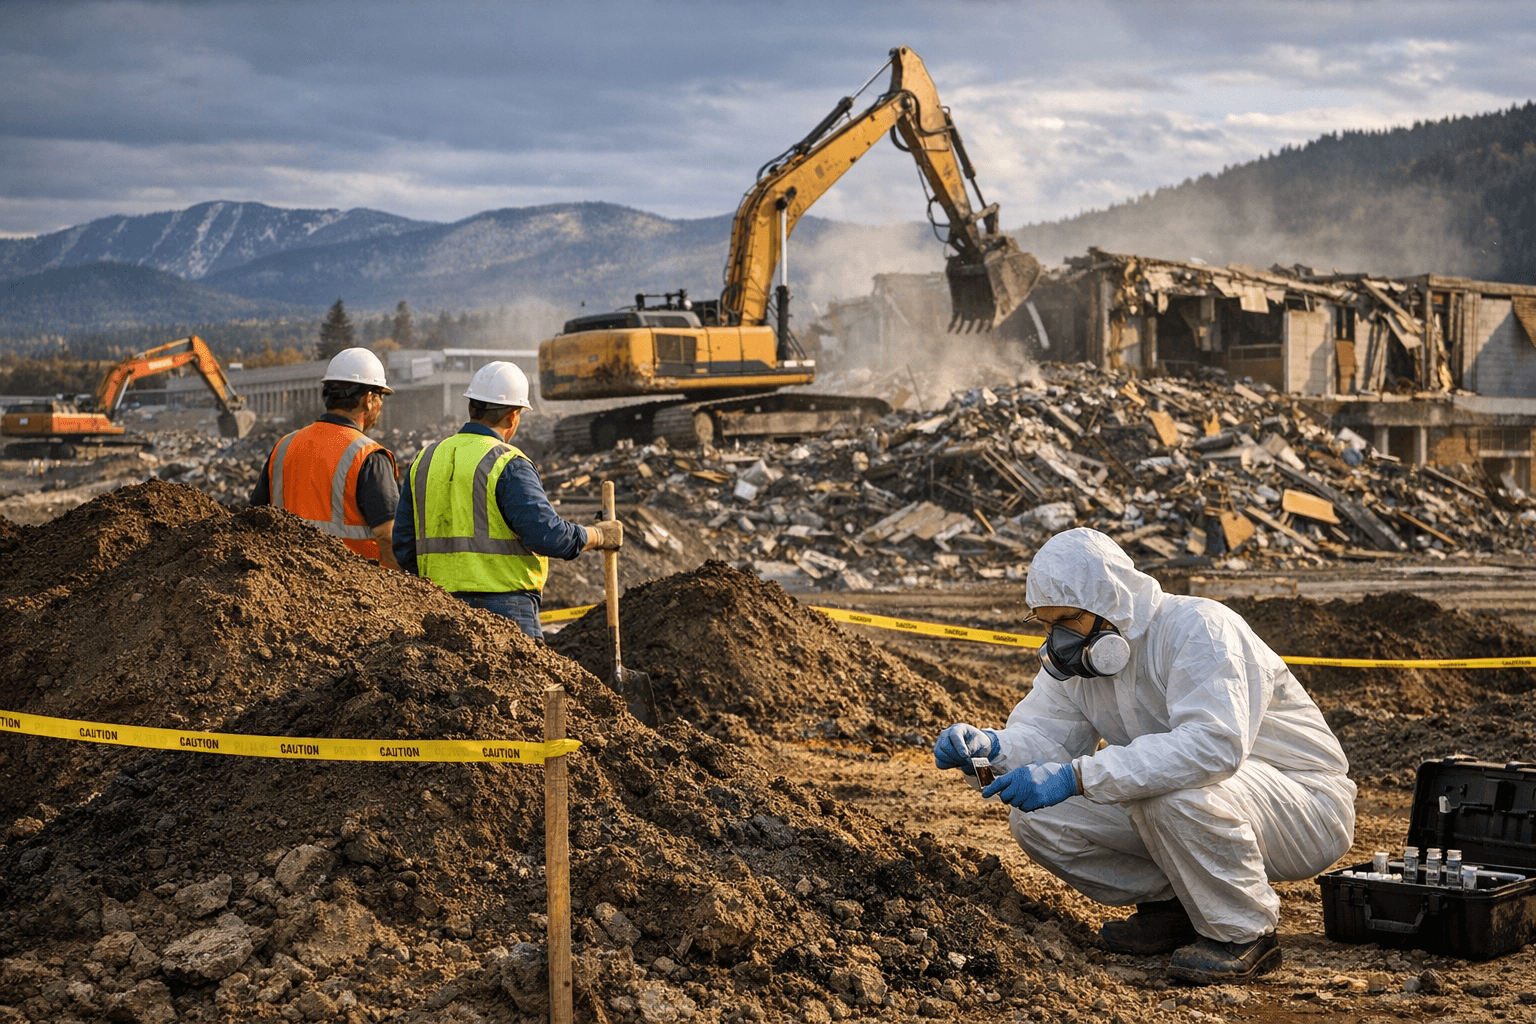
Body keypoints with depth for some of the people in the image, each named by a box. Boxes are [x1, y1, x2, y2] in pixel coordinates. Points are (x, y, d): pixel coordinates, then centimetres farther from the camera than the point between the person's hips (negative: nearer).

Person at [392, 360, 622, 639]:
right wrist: (599, 536, 1)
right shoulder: (507, 465, -9)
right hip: (504, 606, -7)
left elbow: (404, 543, 12)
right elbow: (548, 535, -16)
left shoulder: (426, 460, 11)